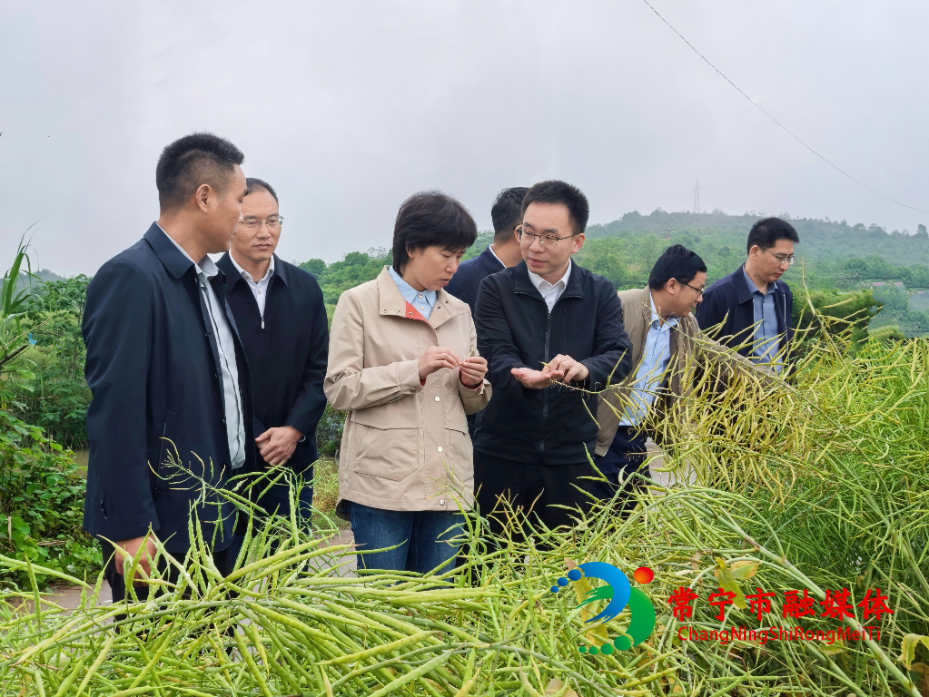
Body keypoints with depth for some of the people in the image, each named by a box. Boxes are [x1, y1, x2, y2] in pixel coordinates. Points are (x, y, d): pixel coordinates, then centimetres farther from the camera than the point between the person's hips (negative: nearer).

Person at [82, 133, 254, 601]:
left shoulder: (210, 279, 12)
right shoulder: (130, 279, -16)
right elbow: (115, 414, -19)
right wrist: (131, 529, -20)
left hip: (213, 523, 8)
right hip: (157, 530, -8)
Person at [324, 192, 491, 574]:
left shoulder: (459, 311, 16)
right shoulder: (360, 303, 1)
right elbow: (340, 388, -6)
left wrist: (473, 384, -2)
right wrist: (413, 371, -14)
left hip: (447, 483, 5)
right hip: (382, 483, -4)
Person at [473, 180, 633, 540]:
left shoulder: (601, 293, 4)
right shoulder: (496, 288, 1)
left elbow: (621, 357, -9)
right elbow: (497, 356, -12)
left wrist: (584, 369, -32)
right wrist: (525, 378, -35)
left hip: (571, 459, 1)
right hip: (502, 455, -1)